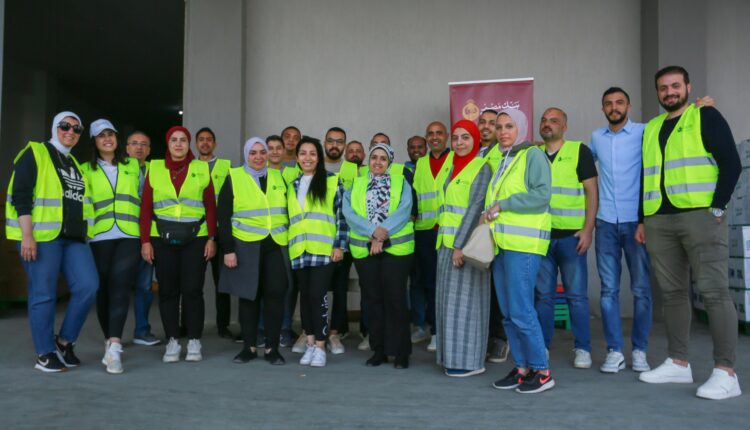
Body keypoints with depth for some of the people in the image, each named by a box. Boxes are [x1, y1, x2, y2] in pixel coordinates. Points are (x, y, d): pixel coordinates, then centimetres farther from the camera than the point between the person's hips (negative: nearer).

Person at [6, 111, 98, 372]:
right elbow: (20, 196, -9)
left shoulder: (75, 164, 22)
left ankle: (65, 341, 11)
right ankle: (45, 354, 11)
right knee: (43, 295, -1)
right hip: (41, 238, -6)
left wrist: (84, 235, 19)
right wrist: (27, 236, -17)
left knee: (88, 286, -7)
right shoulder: (34, 154, 0)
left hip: (74, 239, 6)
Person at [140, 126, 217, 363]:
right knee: (168, 290, 5)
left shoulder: (202, 169, 5)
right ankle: (172, 342, 15)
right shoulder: (154, 168, 7)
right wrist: (145, 241, -2)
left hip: (195, 238, -1)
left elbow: (210, 206, 3)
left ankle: (194, 342, 10)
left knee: (192, 290, -2)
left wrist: (211, 238, -3)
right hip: (162, 239, 1)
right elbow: (145, 207, 4)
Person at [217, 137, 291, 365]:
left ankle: (272, 348, 8)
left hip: (276, 246, 2)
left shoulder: (278, 177, 11)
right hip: (246, 246, -2)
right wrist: (228, 249, -7)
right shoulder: (234, 178, 2)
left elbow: (288, 211, 14)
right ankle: (249, 347, 17)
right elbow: (224, 217, -1)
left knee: (275, 295, -2)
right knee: (248, 296, 6)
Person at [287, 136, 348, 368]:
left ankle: (320, 347, 2)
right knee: (305, 296, 8)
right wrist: (287, 244, 14)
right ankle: (310, 344, 19)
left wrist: (340, 245, -9)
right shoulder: (292, 185, 16)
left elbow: (342, 214, -3)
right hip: (298, 251, 5)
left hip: (323, 250, -5)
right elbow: (289, 217, 19)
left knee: (317, 296, -9)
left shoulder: (332, 181, 1)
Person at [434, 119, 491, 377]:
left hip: (467, 243, -8)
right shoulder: (451, 168, 17)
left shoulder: (481, 167, -7)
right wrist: (447, 244, 11)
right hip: (447, 243, 8)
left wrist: (460, 245, -20)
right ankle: (453, 356, 20)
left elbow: (475, 207, -15)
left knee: (465, 299, -4)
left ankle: (470, 361, 5)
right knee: (449, 299, 10)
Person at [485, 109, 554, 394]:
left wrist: (503, 204, -12)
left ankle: (542, 371, 3)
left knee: (520, 310, -9)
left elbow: (542, 195, -13)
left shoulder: (533, 155, -1)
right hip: (500, 243, 8)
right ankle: (522, 368, 18)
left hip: (524, 244, -8)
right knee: (508, 312, 8)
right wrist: (489, 215, 7)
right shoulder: (501, 160, 21)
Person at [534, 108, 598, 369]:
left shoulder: (579, 151, 1)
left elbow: (592, 191, -2)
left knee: (577, 294, 2)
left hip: (571, 234, -3)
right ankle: (542, 347, 17)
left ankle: (582, 349, 13)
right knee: (543, 294, 8)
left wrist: (588, 229, -10)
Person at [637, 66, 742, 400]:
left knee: (714, 291, -7)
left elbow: (731, 165, -4)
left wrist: (716, 209, -12)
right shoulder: (651, 128, 19)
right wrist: (642, 220, 14)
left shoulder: (706, 117, 3)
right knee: (672, 292, 8)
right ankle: (678, 363, 16)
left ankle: (726, 372, -3)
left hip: (700, 216, -6)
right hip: (658, 221, 6)